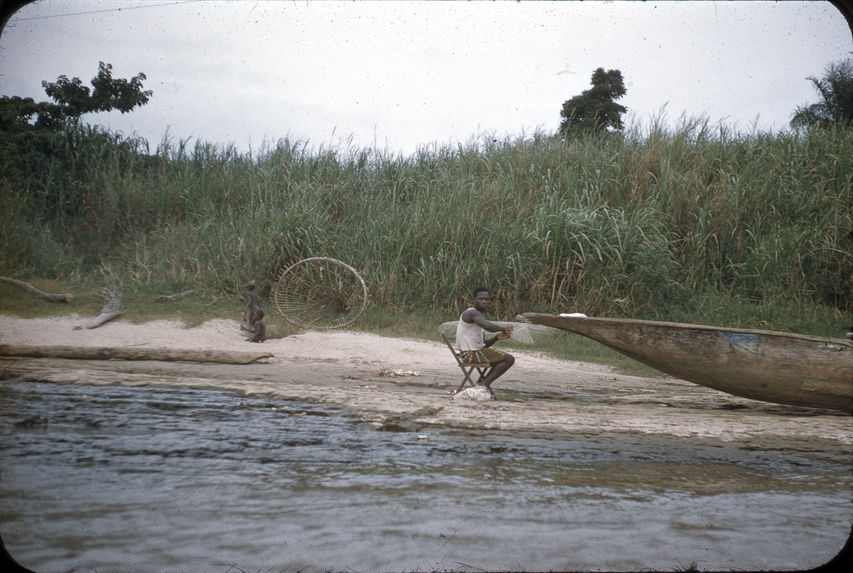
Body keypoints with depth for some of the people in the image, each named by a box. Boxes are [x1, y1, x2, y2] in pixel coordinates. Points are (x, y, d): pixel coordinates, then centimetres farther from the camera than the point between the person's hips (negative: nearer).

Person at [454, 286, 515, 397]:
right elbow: (487, 326, -35)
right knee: (509, 359, -12)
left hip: (477, 350, 10)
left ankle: (484, 383, 20)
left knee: (504, 358, 26)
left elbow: (484, 344, 17)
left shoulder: (478, 315, 18)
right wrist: (504, 328, -20)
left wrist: (497, 338, 1)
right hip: (470, 354, -10)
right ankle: (485, 384, -8)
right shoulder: (473, 313, -13)